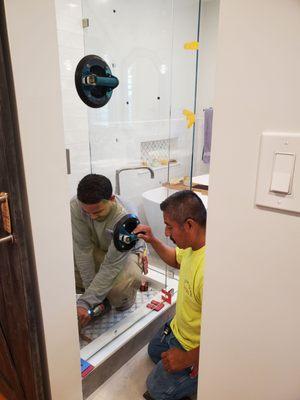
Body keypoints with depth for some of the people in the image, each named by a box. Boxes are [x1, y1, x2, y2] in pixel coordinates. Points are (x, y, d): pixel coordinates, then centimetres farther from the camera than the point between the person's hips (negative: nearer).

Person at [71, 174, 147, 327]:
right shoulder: (75, 206, -29)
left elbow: (111, 267, -35)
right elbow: (84, 249, -25)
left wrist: (85, 302, -36)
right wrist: (90, 290, -24)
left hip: (127, 252, -4)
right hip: (98, 249, 4)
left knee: (122, 286, -35)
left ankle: (123, 301, 6)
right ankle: (101, 295, 5)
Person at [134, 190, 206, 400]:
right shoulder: (192, 244, -12)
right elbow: (176, 259, 13)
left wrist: (187, 359, -20)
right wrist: (152, 240, -1)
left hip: (197, 348, -9)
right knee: (154, 351, 30)